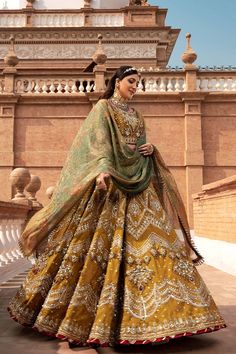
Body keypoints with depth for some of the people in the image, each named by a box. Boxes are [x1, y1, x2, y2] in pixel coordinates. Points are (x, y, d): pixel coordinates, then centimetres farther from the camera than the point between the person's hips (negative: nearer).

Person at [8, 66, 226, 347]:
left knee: (150, 235, -3)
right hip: (111, 181, -6)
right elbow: (98, 141, -11)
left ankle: (146, 313, 4)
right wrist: (102, 168, -28)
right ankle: (74, 313, 4)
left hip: (138, 181, 6)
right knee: (101, 240, -9)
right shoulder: (103, 107, 5)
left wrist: (151, 150, 2)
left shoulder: (136, 115, 23)